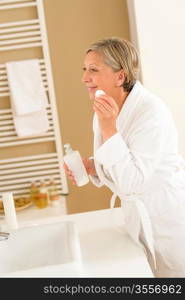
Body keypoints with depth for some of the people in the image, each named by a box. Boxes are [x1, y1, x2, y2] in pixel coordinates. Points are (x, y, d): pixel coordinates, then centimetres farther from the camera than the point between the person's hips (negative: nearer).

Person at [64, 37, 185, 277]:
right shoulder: (105, 110, -1)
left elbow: (132, 181, -28)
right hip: (138, 214, 7)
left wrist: (108, 129, -31)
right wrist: (89, 167, -7)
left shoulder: (152, 111, -25)